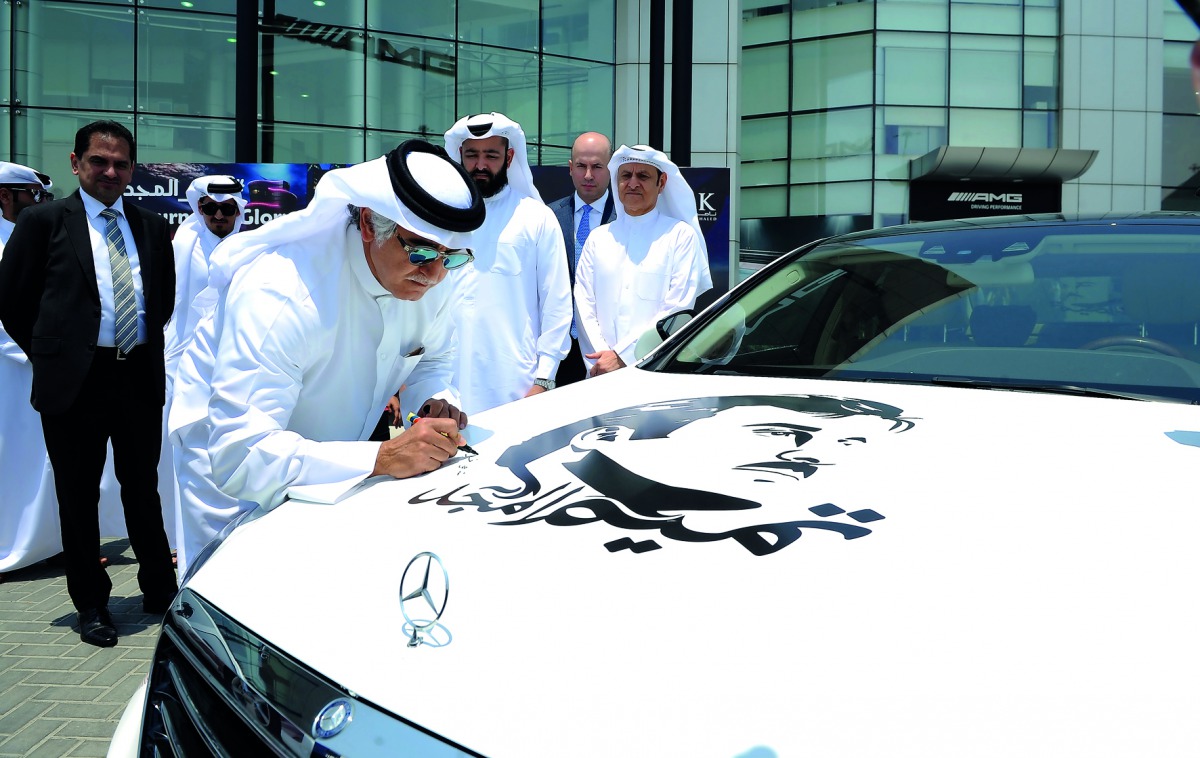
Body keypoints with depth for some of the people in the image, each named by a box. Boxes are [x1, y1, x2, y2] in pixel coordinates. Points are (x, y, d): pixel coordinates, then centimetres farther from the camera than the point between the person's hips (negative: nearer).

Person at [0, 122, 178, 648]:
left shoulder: (153, 228, 10)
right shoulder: (44, 221, 0)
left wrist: (145, 344, 11)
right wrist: (51, 355, 3)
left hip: (141, 376, 3)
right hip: (75, 381, -3)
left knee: (143, 488, 13)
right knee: (78, 495, 6)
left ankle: (159, 590, 27)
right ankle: (91, 605, 19)